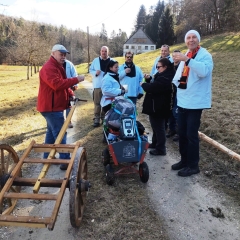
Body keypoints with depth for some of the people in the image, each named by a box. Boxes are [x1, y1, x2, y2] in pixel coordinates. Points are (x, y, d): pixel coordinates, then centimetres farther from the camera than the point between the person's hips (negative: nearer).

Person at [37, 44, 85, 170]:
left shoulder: (58, 67, 18)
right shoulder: (49, 68, -18)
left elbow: (62, 84, 23)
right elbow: (57, 84, -31)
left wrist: (70, 94, 5)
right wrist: (75, 79, -28)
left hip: (54, 106, 11)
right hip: (51, 107, -11)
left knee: (52, 132, 17)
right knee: (60, 134, -10)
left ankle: (47, 157, 29)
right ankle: (65, 161, -5)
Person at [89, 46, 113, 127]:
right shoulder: (95, 60, 6)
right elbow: (90, 70, 8)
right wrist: (95, 72, -11)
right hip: (98, 85, 0)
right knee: (97, 103, 2)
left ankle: (104, 118, 23)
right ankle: (96, 119, 9)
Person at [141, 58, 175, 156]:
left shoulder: (164, 78, -23)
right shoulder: (166, 76, 13)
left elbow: (152, 88, -28)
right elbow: (155, 87, 17)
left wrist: (143, 84, -9)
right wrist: (149, 79, 1)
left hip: (157, 107, -11)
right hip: (159, 106, 11)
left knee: (158, 127, -3)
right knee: (157, 126, 21)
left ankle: (160, 149, 6)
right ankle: (155, 143, 35)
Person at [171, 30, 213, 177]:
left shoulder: (205, 55, -7)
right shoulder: (185, 56, 18)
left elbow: (204, 71, -28)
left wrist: (187, 60, -35)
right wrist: (176, 81, -1)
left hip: (195, 101, -8)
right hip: (183, 101, 8)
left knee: (191, 134, -5)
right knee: (182, 133, 14)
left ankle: (193, 165, 8)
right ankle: (184, 160, 28)